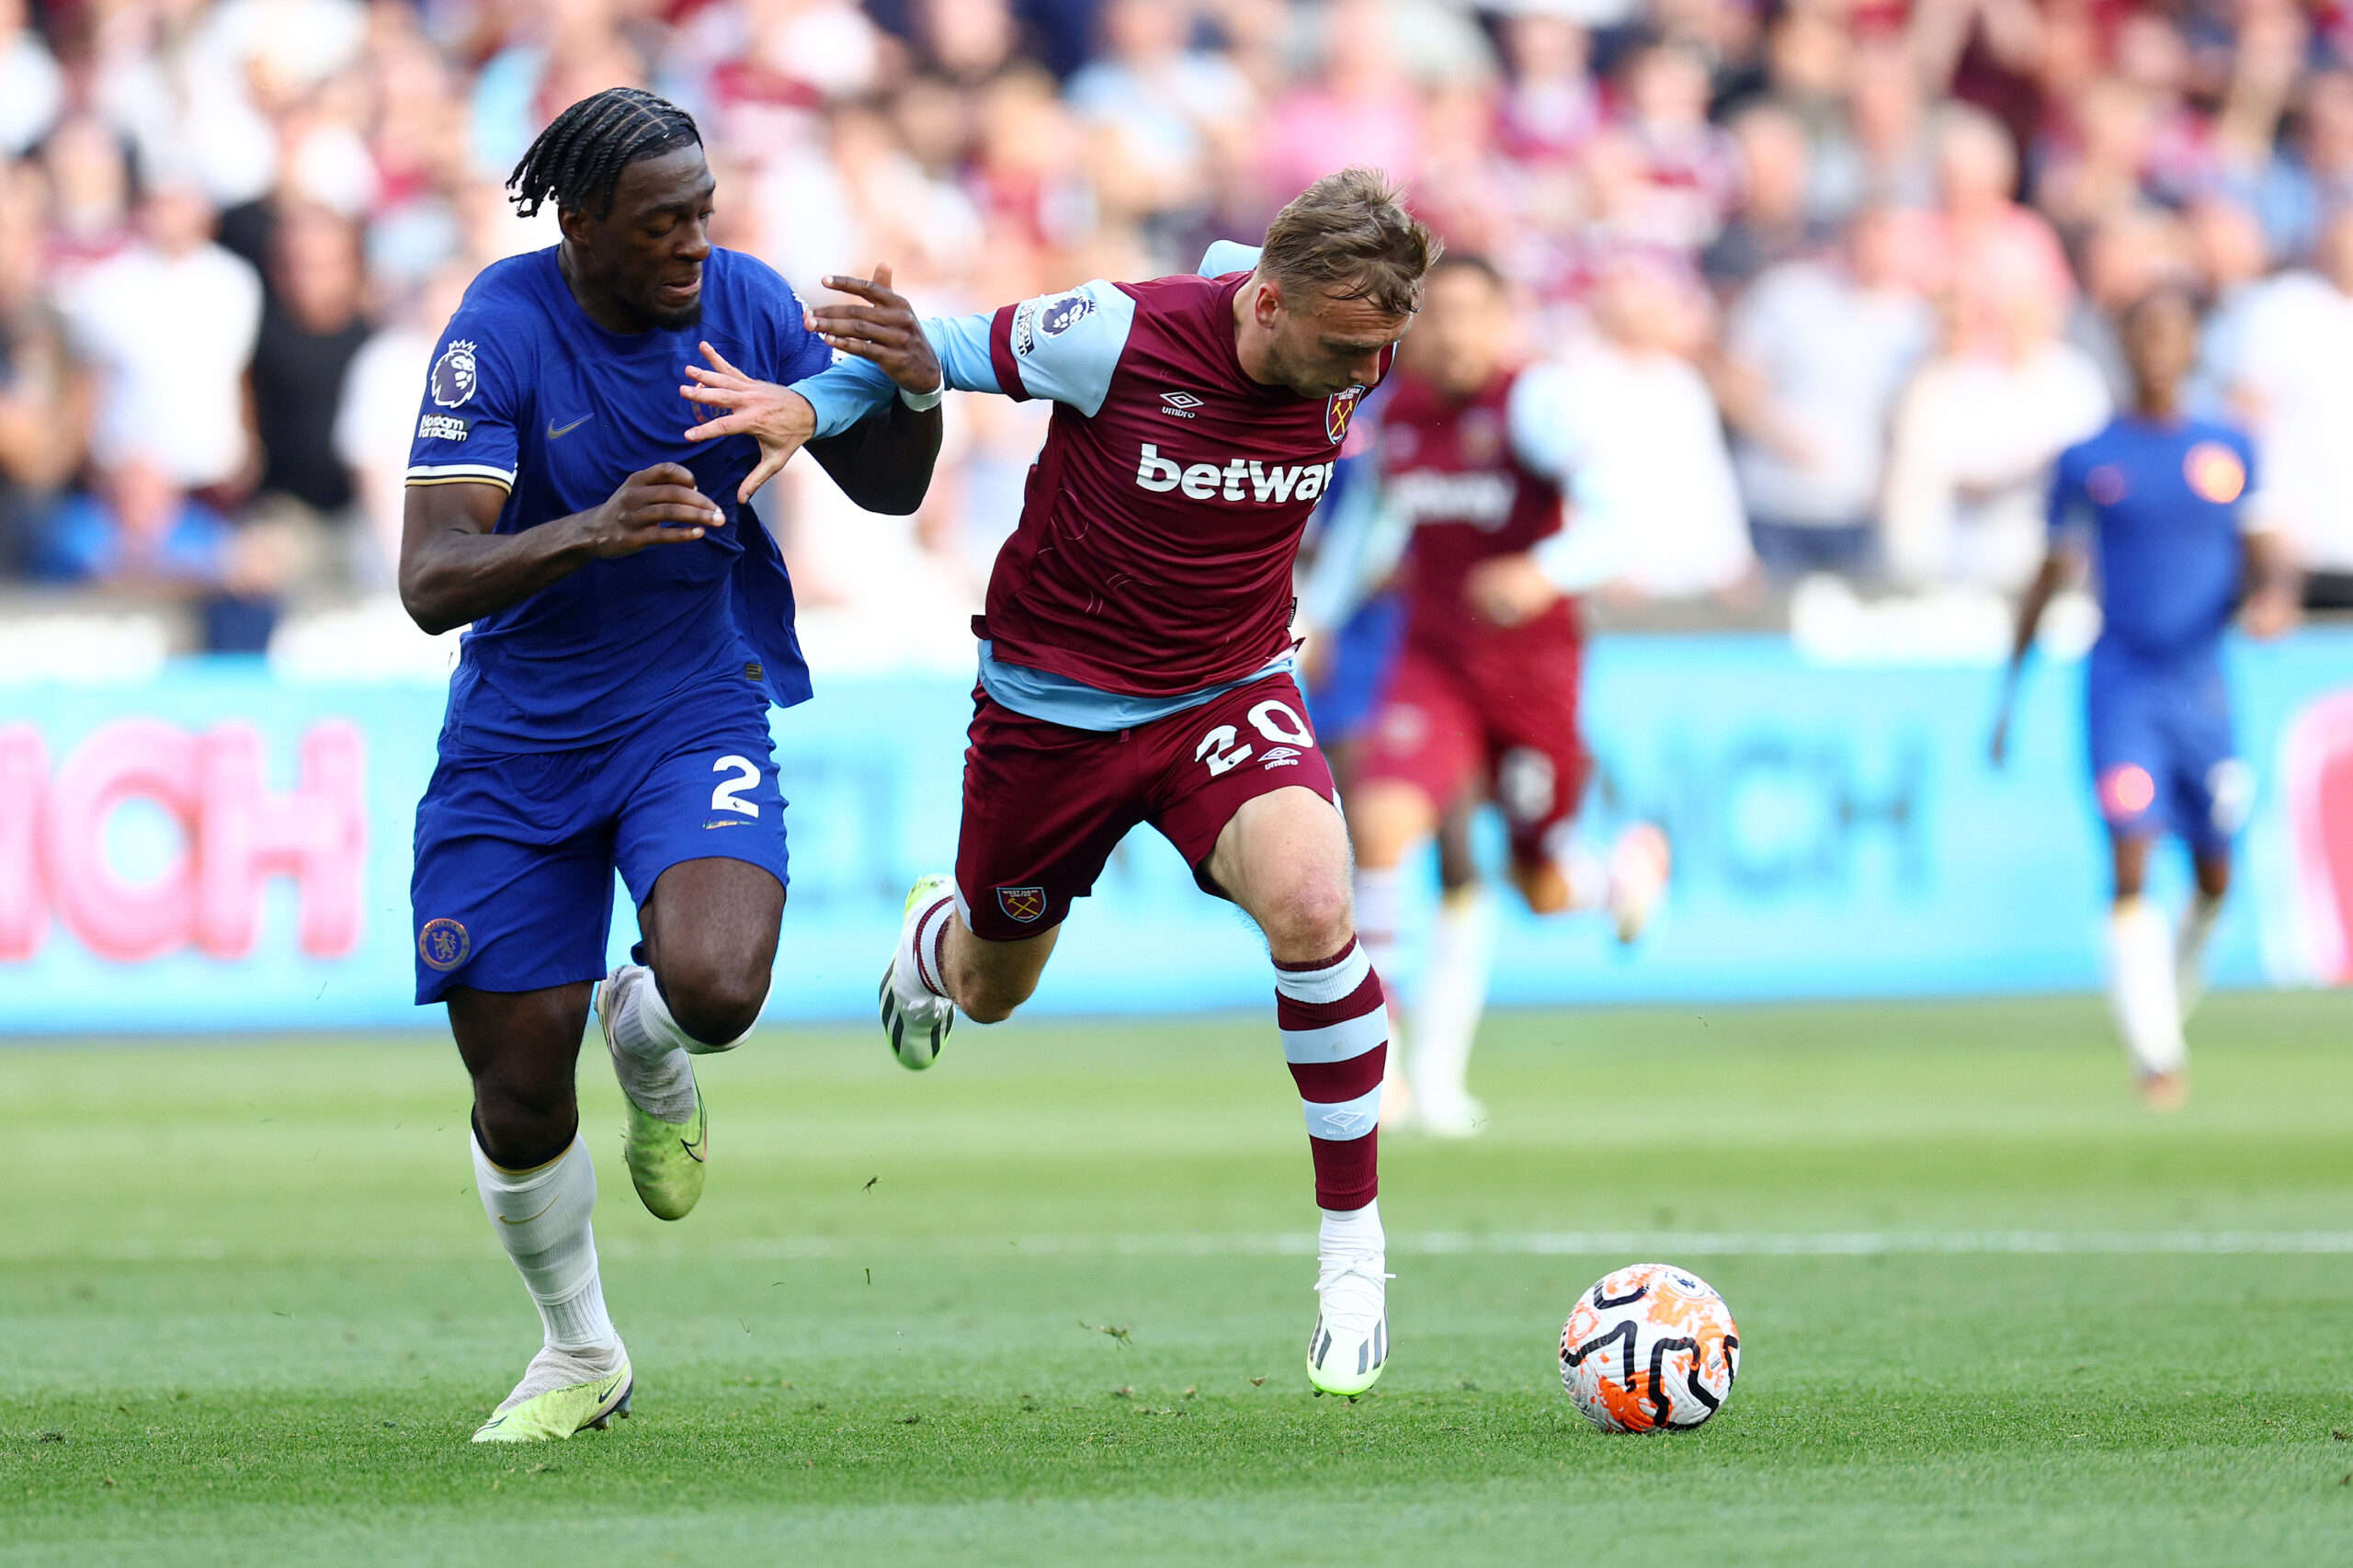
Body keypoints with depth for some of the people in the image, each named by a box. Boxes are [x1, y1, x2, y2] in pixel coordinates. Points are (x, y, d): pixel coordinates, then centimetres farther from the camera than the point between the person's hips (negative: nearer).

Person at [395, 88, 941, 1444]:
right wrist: (589, 532, -43)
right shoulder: (502, 330, -18)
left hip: (697, 708, 1)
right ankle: (582, 1357, 30)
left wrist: (912, 389, -21)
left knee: (715, 987, -28)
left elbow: (886, 488, 2)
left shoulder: (746, 301, -8)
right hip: (521, 734, -1)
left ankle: (652, 1059, 12)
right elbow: (431, 583, -25)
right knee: (517, 1089, 2)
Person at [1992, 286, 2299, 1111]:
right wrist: (2009, 692, 12)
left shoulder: (2230, 450, 8)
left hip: (2203, 685, 2)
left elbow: (2263, 554, 6)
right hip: (2121, 682, -2)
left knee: (2214, 878, 9)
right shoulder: (2088, 461, 4)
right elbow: (2049, 578, 11)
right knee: (2132, 860, -17)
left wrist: (2276, 595, -18)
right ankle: (2157, 1052, -19)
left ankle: (2182, 976, 42)